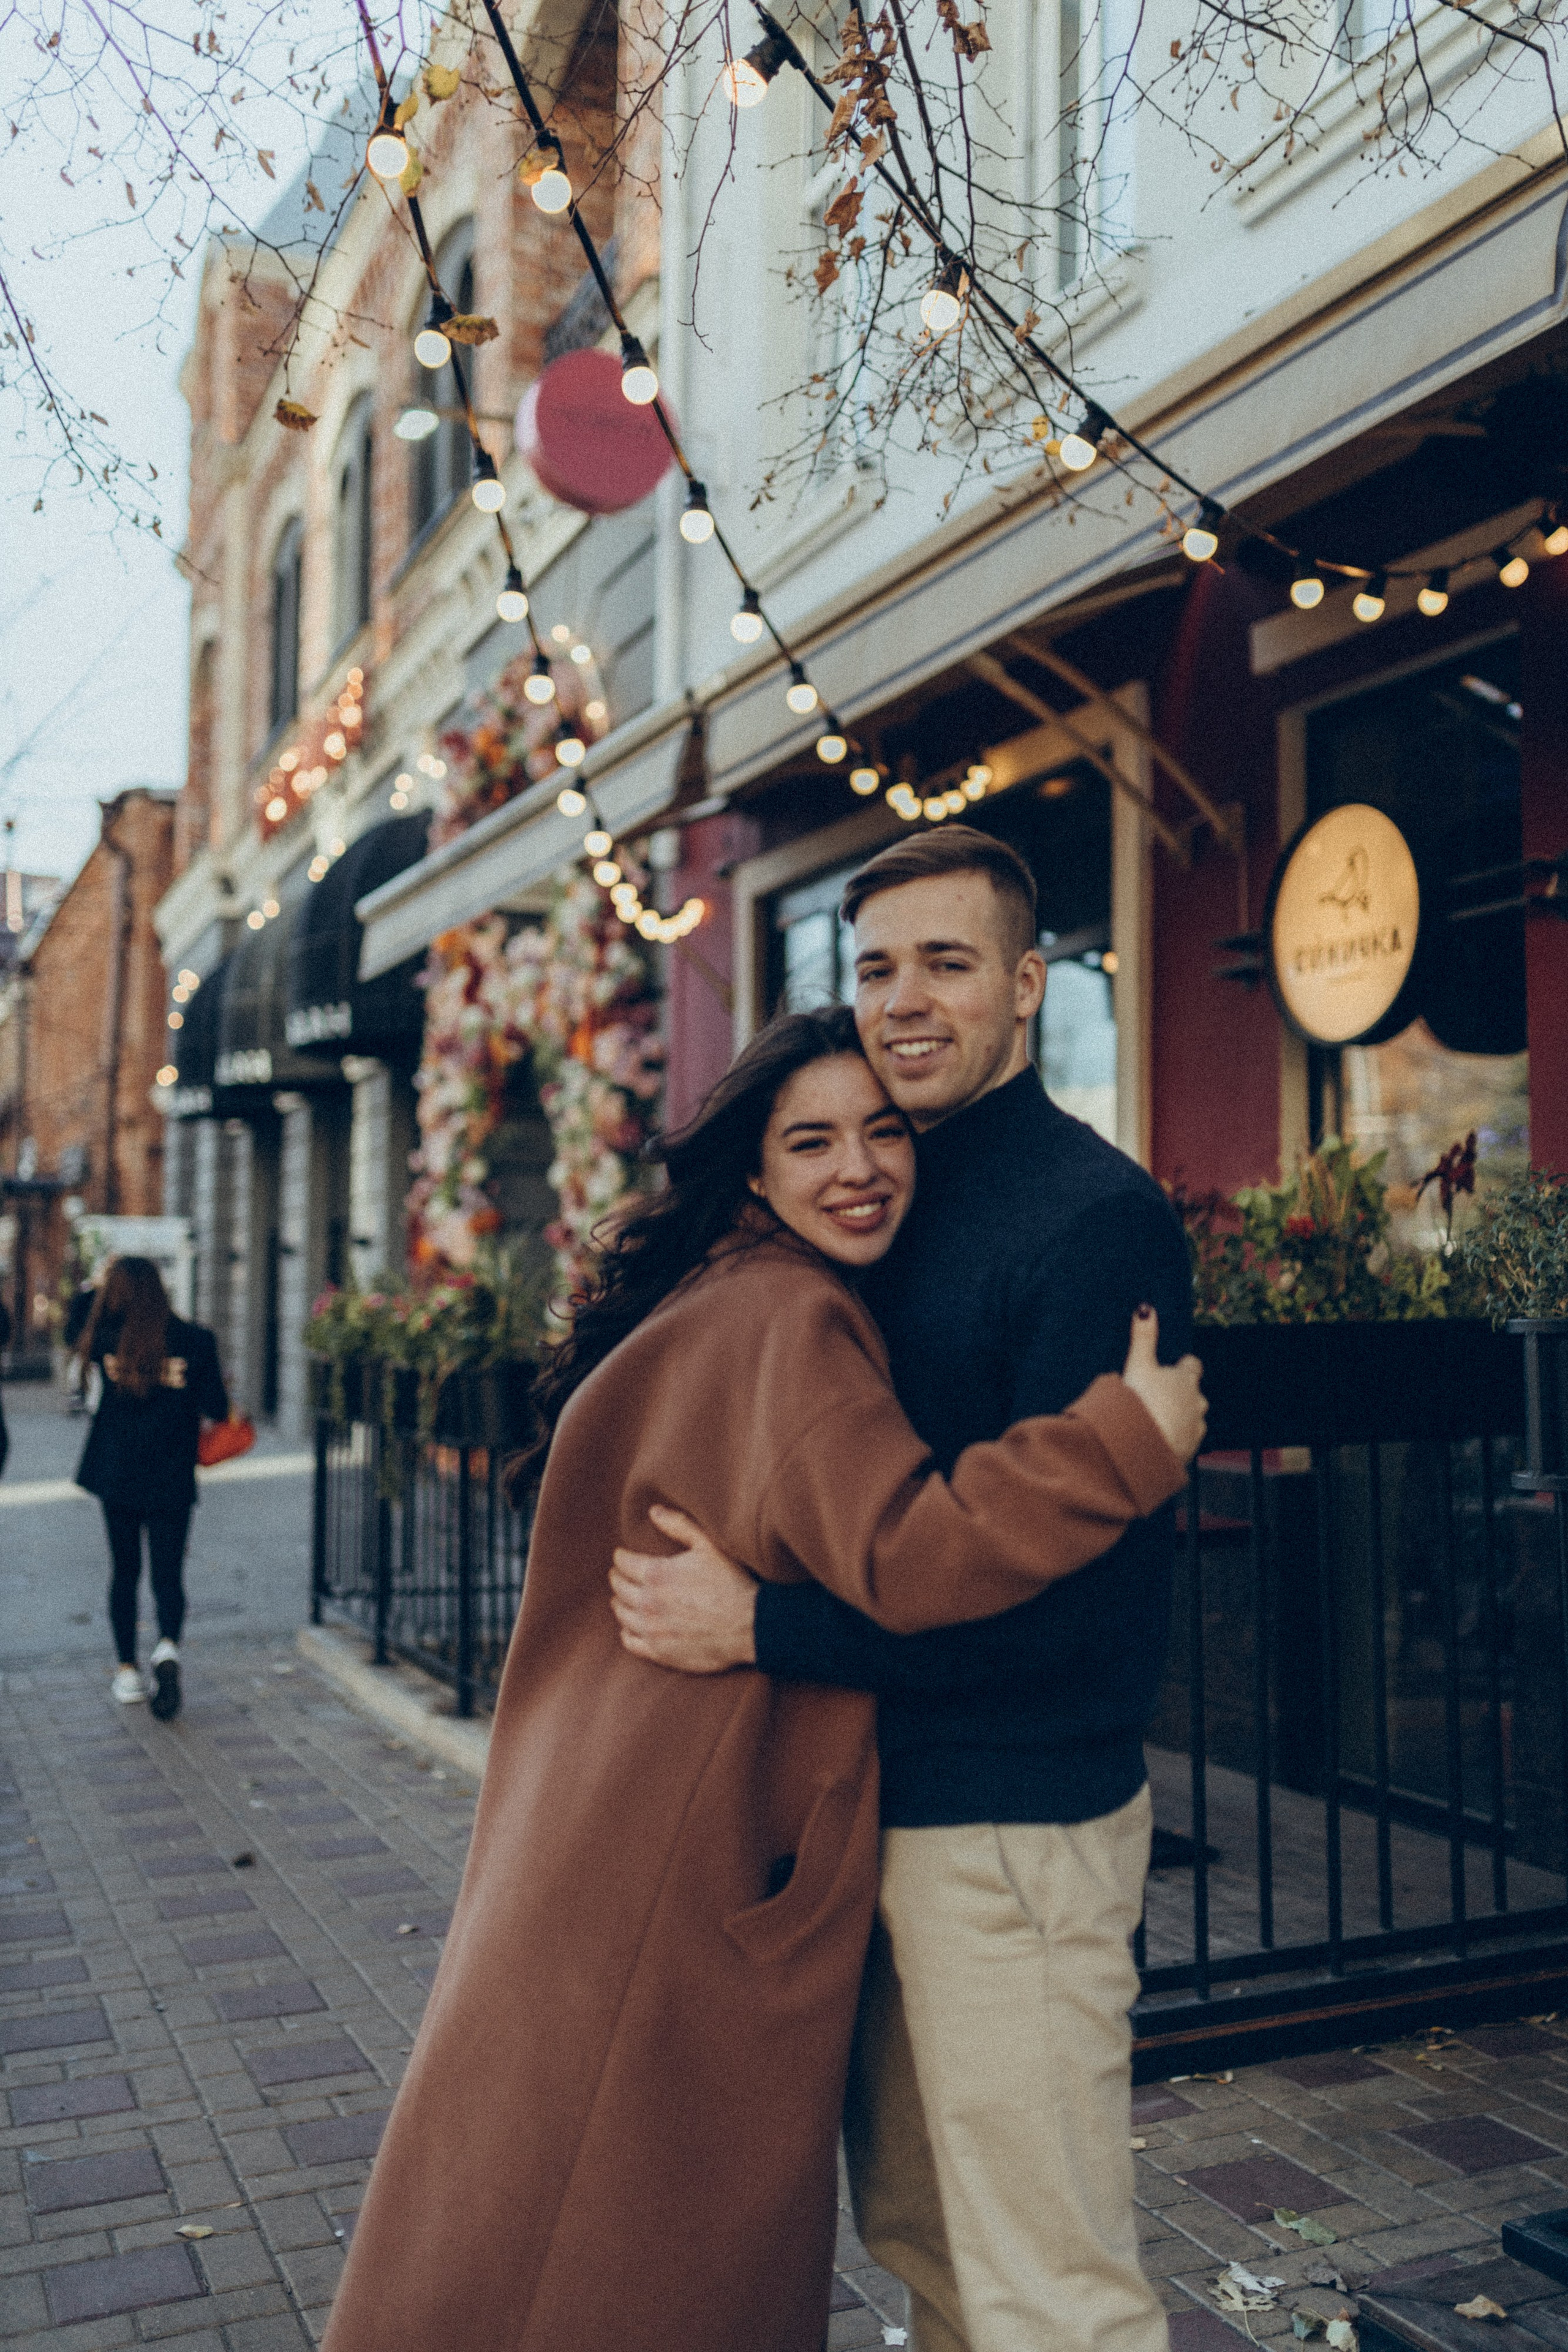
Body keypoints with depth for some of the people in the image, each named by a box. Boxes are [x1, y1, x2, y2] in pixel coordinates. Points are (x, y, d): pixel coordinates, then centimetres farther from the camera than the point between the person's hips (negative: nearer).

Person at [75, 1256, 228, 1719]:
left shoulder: (107, 1341, -7)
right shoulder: (195, 1340, -11)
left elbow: (80, 1342, 18)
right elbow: (217, 1409, -9)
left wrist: (96, 1288, 19)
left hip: (114, 1472, 2)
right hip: (171, 1480, -2)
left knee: (124, 1571, 16)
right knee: (168, 1573, 5)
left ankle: (127, 1671, 18)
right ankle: (168, 1646, -22)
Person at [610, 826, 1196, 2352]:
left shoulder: (1095, 1217, -16)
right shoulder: (899, 1208, 11)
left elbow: (1069, 1585, -22)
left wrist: (760, 1626, -22)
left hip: (1015, 1824, -8)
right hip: (882, 1800, 9)